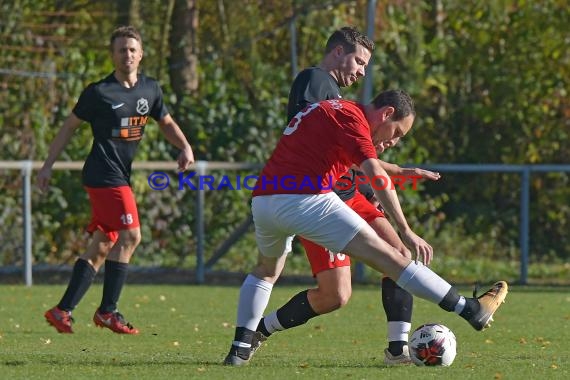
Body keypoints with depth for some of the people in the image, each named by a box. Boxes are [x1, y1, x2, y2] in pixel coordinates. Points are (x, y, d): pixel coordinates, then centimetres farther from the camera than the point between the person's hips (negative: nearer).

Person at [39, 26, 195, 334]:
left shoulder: (150, 89, 10)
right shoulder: (98, 92, -6)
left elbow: (166, 122, 24)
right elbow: (70, 126, 2)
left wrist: (185, 147, 5)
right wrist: (48, 165, 2)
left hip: (121, 176, 7)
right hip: (104, 174, -7)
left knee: (102, 245, 6)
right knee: (130, 236, -15)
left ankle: (62, 311, 10)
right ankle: (107, 311, -8)